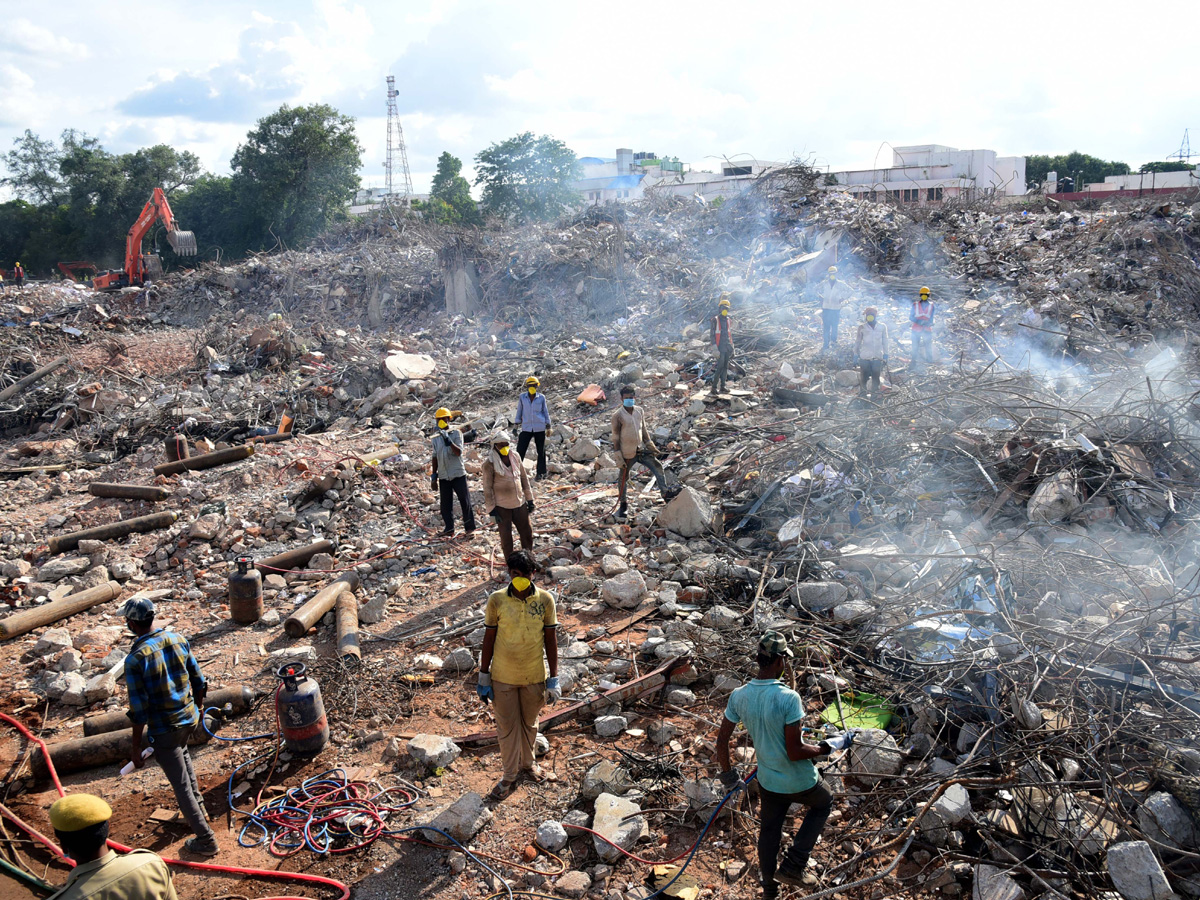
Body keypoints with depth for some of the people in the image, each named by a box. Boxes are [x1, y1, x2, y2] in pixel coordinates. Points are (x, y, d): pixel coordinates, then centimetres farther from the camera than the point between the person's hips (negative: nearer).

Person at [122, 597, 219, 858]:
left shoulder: (135, 659, -22)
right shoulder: (178, 640, -5)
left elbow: (139, 710, -19)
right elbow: (198, 679, 6)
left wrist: (136, 747, -9)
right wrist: (199, 705, 24)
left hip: (164, 729, -6)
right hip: (189, 717, 7)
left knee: (181, 785, 6)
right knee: (181, 752, 35)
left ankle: (206, 841, 14)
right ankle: (198, 809, 44)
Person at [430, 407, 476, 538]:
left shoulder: (456, 433, -5)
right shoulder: (436, 438, 8)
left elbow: (459, 452, -17)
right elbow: (435, 457, 14)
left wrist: (448, 440, -28)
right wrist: (434, 476, 13)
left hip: (458, 474, -4)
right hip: (443, 477, 4)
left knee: (465, 501, 1)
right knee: (445, 504, 7)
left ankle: (469, 528, 11)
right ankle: (449, 529, 17)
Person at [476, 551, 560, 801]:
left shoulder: (545, 599, -11)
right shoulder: (496, 600, -13)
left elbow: (550, 639, -3)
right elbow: (489, 639, -4)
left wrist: (553, 678, -3)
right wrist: (484, 676, -1)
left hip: (535, 676, 1)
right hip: (503, 676, -1)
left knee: (529, 723, 20)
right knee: (507, 726, 11)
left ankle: (527, 765, 42)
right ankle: (510, 776, 28)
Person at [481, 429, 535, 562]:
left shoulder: (515, 457, 3)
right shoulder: (489, 463, -13)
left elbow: (524, 478, 11)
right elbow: (487, 488, -10)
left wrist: (529, 499, 11)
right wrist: (492, 509, -12)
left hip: (520, 503, 5)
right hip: (502, 506, -5)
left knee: (527, 531, 13)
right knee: (506, 536, 8)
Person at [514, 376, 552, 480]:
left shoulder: (541, 397, 1)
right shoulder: (522, 397, 2)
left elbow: (545, 412, 8)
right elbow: (519, 411, 11)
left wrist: (548, 426, 7)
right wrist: (517, 425, 10)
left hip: (539, 428, 0)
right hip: (526, 428, 0)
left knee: (541, 451, 7)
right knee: (520, 450, -6)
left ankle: (541, 473, 17)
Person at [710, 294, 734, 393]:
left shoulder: (727, 320, 13)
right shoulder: (715, 320, -6)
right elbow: (712, 335, -9)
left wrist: (732, 348, 15)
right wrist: (715, 349, -16)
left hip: (727, 347, 6)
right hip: (720, 347, -6)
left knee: (725, 367, 7)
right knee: (720, 367, -11)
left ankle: (722, 385, 12)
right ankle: (714, 386, -6)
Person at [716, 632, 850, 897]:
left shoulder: (738, 696, -13)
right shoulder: (789, 698, -30)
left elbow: (721, 741, -4)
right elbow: (795, 752, -28)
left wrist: (728, 775, 12)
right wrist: (828, 747, -12)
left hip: (768, 782, 5)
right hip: (800, 782, -4)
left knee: (769, 832, 26)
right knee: (824, 802, 28)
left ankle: (769, 889, 45)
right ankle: (793, 865, 22)